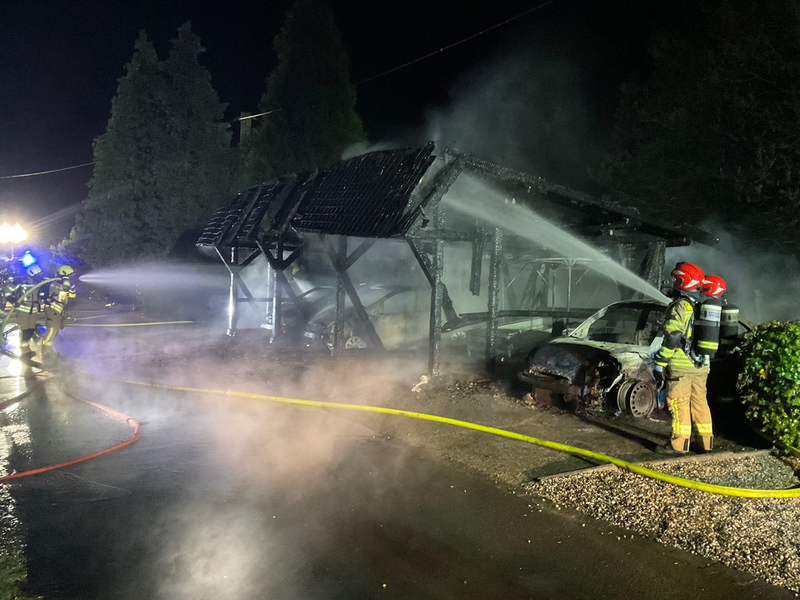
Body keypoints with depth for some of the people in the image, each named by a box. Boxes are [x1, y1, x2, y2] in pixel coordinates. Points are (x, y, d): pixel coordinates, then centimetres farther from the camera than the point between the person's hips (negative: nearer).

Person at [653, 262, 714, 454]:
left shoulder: (680, 307, -12)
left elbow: (671, 339, -18)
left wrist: (660, 364, -14)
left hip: (681, 366, -8)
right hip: (701, 366, 8)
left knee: (679, 403, -2)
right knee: (700, 401, 15)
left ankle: (679, 444, 0)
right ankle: (706, 441, 21)